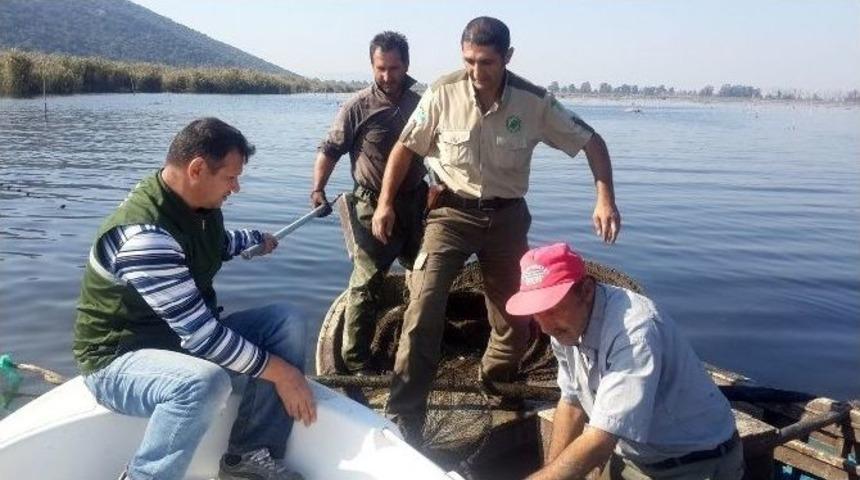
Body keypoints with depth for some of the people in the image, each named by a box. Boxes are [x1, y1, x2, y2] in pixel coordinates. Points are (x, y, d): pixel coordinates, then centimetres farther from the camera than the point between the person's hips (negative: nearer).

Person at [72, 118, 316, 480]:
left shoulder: (201, 203, -2)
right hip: (120, 357, -9)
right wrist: (280, 372, -26)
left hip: (187, 336, 9)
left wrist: (258, 240, 40)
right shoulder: (143, 233, -31)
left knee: (286, 322, -5)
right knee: (205, 382, -39)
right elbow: (200, 333, -32)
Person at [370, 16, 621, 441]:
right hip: (452, 212, -1)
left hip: (506, 215, 2)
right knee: (424, 305, -16)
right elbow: (406, 147, -1)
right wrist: (385, 203, -6)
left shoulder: (534, 102, -13)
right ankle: (404, 416, -7)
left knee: (514, 311, 12)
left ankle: (496, 384, 42)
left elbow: (590, 141, -4)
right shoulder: (442, 94, -14)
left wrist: (605, 199, -18)